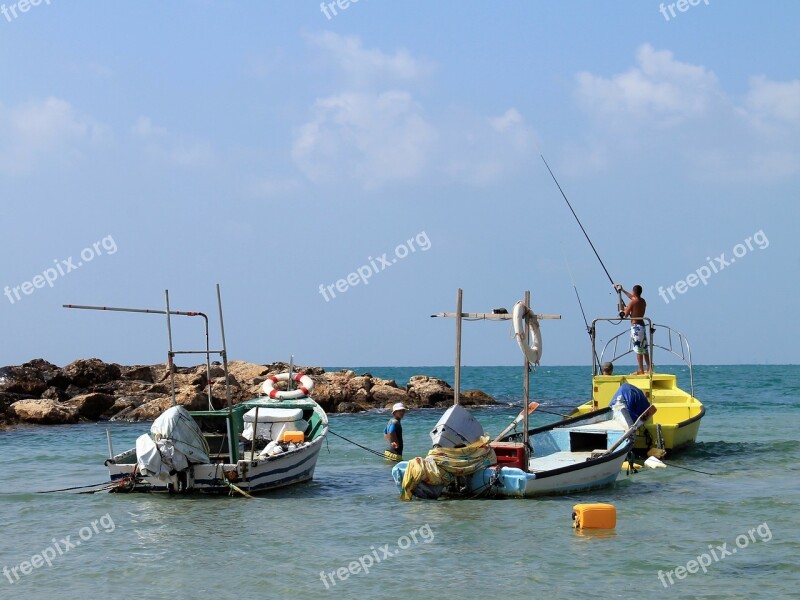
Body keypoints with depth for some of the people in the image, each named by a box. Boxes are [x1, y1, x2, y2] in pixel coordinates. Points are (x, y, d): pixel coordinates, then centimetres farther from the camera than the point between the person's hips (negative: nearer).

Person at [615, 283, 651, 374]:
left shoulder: (632, 302, -13)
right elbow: (633, 297, 30)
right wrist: (622, 290, 38)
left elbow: (626, 315, -9)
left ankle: (641, 370, -7)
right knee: (644, 349, 13)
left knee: (638, 350, -6)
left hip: (636, 326, -8)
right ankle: (649, 369, 16)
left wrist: (625, 309, 12)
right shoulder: (643, 301, 10)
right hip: (642, 325, 8)